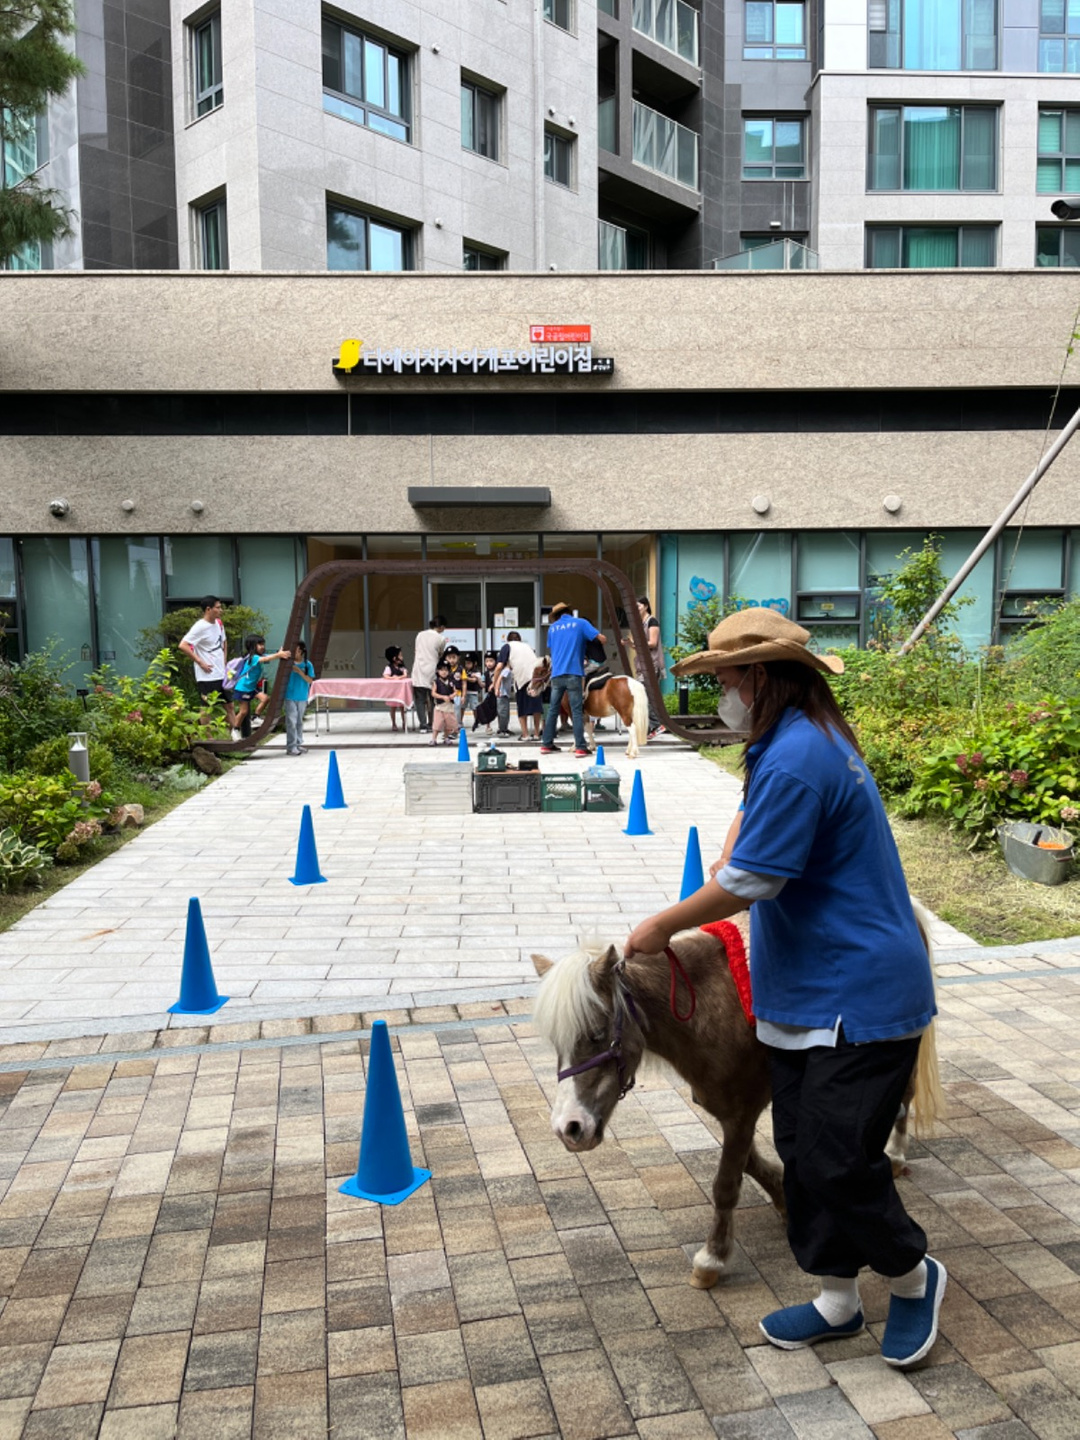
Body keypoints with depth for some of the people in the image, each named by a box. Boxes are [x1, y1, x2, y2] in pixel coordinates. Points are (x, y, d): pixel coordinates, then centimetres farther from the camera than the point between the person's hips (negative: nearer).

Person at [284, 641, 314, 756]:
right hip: (290, 696, -3)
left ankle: (299, 743, 25)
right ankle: (291, 747, -7)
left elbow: (310, 680, -4)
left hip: (302, 697, 3)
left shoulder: (307, 664, 1)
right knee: (291, 721, -7)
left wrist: (300, 672, -16)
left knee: (299, 721, 15)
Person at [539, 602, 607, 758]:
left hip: (556, 674, 4)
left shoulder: (552, 627, 15)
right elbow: (603, 639, 0)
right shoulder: (581, 623, 5)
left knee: (553, 709, 12)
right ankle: (580, 747, -6)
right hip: (574, 673, -3)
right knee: (577, 710, -3)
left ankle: (546, 744, 17)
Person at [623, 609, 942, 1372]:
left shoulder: (794, 758, -25)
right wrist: (720, 874, 11)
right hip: (805, 994, 10)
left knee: (837, 1161, -2)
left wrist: (661, 927, -10)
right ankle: (838, 1299, 31)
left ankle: (915, 1273, 26)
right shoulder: (807, 738, 9)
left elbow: (748, 883, -22)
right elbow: (754, 821, 26)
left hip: (857, 1000, -10)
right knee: (803, 1151, 15)